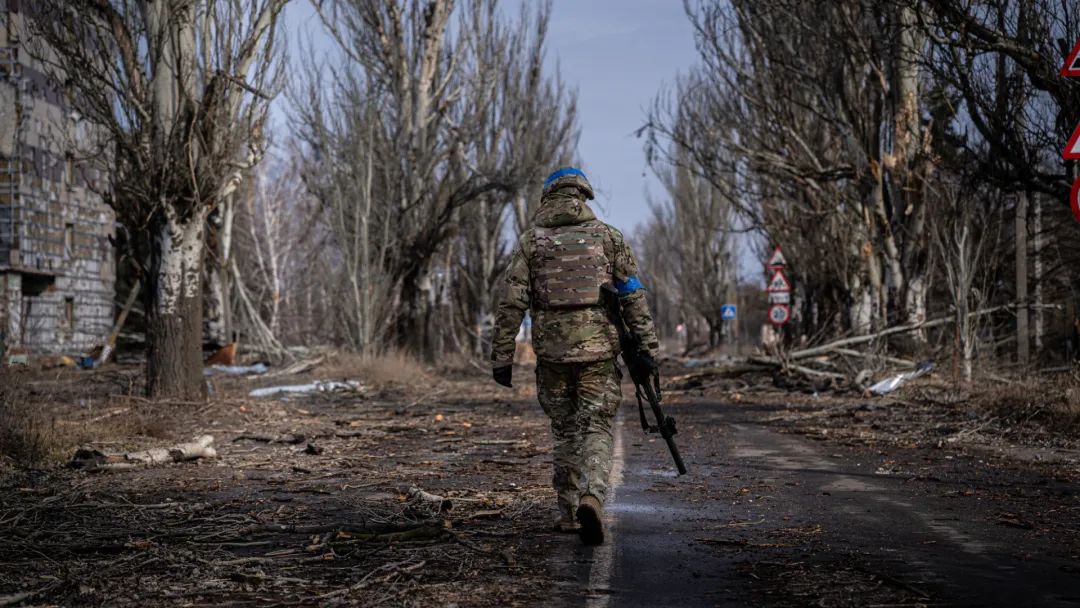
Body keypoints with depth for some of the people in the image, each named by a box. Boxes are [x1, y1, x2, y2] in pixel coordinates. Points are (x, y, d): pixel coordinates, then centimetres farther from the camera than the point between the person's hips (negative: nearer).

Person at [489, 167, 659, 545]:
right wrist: (647, 345, 1)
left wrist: (501, 357, 1)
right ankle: (592, 497, -23)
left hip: (552, 351, 1)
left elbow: (511, 304, -2)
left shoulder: (530, 241, 4)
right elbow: (633, 295, 0)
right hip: (597, 348, -1)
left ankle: (570, 513, 20)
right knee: (596, 430, 2)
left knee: (565, 431, 16)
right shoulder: (607, 236, 5)